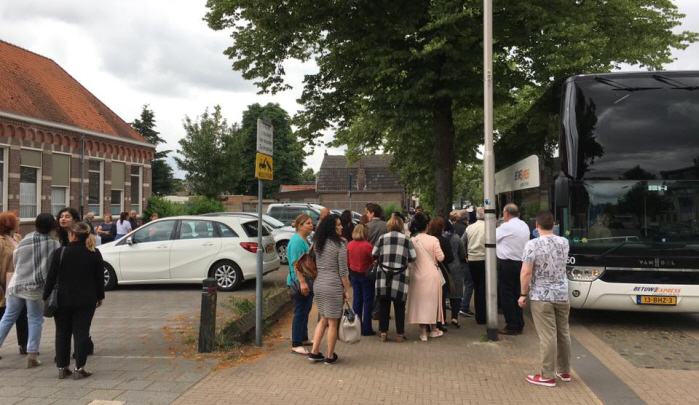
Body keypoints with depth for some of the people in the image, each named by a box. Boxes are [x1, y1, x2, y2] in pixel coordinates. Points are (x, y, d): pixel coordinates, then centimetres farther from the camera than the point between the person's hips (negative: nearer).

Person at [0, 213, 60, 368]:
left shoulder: (24, 241, 1)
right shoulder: (54, 244, -10)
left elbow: (14, 262, 11)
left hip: (16, 284, 4)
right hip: (36, 287, -3)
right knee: (35, 320, 5)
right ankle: (31, 355, 4)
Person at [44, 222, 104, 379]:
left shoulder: (60, 253, -8)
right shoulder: (94, 254, -2)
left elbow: (51, 277, -6)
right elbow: (100, 278, 2)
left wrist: (46, 297, 4)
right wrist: (99, 296, 13)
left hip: (63, 300, 0)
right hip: (86, 300, 1)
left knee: (62, 333, 12)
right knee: (81, 332, 3)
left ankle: (62, 367, 16)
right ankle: (79, 368, 1)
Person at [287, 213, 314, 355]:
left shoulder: (305, 240, 14)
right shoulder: (296, 241, -18)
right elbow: (296, 264, -24)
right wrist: (302, 282, -29)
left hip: (307, 282, 10)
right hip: (300, 282, -10)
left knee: (305, 311, 18)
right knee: (300, 312, -5)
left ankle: (303, 339, 31)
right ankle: (296, 345, 1)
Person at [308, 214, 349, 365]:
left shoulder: (317, 243, 8)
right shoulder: (339, 244, -11)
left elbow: (316, 265, 12)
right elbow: (343, 271, -11)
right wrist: (346, 290, -4)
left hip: (318, 284, 6)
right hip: (333, 286, -6)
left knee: (323, 319, 19)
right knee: (332, 322, 5)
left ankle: (314, 352, 16)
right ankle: (330, 356, 14)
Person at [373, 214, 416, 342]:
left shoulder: (382, 238, 3)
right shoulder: (406, 239, 1)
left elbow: (374, 254, 6)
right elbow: (413, 257, 1)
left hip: (383, 276, 1)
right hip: (400, 277, -1)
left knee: (383, 305, 10)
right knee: (399, 306, 8)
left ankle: (383, 332, 14)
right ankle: (399, 333, 12)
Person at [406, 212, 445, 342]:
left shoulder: (412, 241, -6)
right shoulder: (433, 240, -10)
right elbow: (440, 257, -8)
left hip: (418, 275, 1)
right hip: (432, 275, -1)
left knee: (420, 301, 7)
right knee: (431, 300, 13)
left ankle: (423, 332, 9)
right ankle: (433, 329, 25)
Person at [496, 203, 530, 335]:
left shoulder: (506, 226, -15)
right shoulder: (524, 226, 8)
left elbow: (493, 237, -6)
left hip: (507, 264, -8)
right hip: (521, 263, 8)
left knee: (507, 296, 0)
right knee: (517, 294, 14)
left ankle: (511, 326, 3)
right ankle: (519, 325, 20)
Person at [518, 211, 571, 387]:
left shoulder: (532, 245, -15)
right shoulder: (564, 242, 4)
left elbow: (526, 273, -18)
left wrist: (523, 294, -7)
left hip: (541, 296, -6)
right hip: (562, 294, 6)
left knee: (547, 336, -3)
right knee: (563, 333, 15)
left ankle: (548, 376, 4)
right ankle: (564, 371, 27)